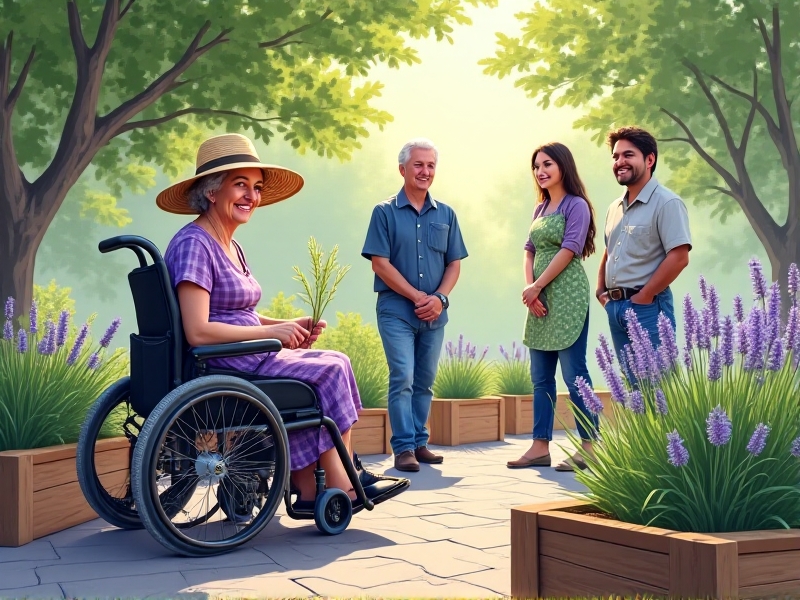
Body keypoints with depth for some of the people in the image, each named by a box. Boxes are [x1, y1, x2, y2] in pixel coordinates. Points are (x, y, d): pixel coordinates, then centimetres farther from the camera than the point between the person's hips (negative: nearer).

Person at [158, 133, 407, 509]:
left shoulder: (231, 246, 16)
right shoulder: (194, 245, -15)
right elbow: (198, 332, -24)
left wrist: (289, 325, 3)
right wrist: (272, 332, -16)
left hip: (242, 362, 9)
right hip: (220, 368, -9)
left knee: (334, 365, -2)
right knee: (331, 370, -8)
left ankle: (308, 491, -3)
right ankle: (342, 487, 4)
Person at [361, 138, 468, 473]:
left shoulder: (445, 214, 10)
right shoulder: (385, 212, -1)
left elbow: (454, 263, 9)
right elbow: (380, 263, -7)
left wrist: (440, 297, -8)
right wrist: (417, 296, -12)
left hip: (434, 311, 4)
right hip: (396, 308, -4)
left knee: (425, 381, 8)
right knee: (402, 377, -10)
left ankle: (419, 443, 17)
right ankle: (403, 448, -6)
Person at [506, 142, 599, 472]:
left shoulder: (576, 205, -4)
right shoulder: (540, 209, 18)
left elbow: (569, 250, -12)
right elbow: (530, 251, 13)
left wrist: (536, 287, -12)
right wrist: (529, 288, -3)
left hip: (567, 296, -8)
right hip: (540, 299, 8)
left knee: (574, 373, -7)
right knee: (540, 377, 7)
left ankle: (590, 447, -1)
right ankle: (540, 446, 11)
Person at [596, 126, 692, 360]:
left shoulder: (666, 203, -10)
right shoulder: (615, 208, 15)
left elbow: (679, 258, -17)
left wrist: (644, 297, -15)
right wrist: (601, 290, 11)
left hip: (647, 307, -8)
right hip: (615, 307, 8)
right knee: (630, 377, 12)